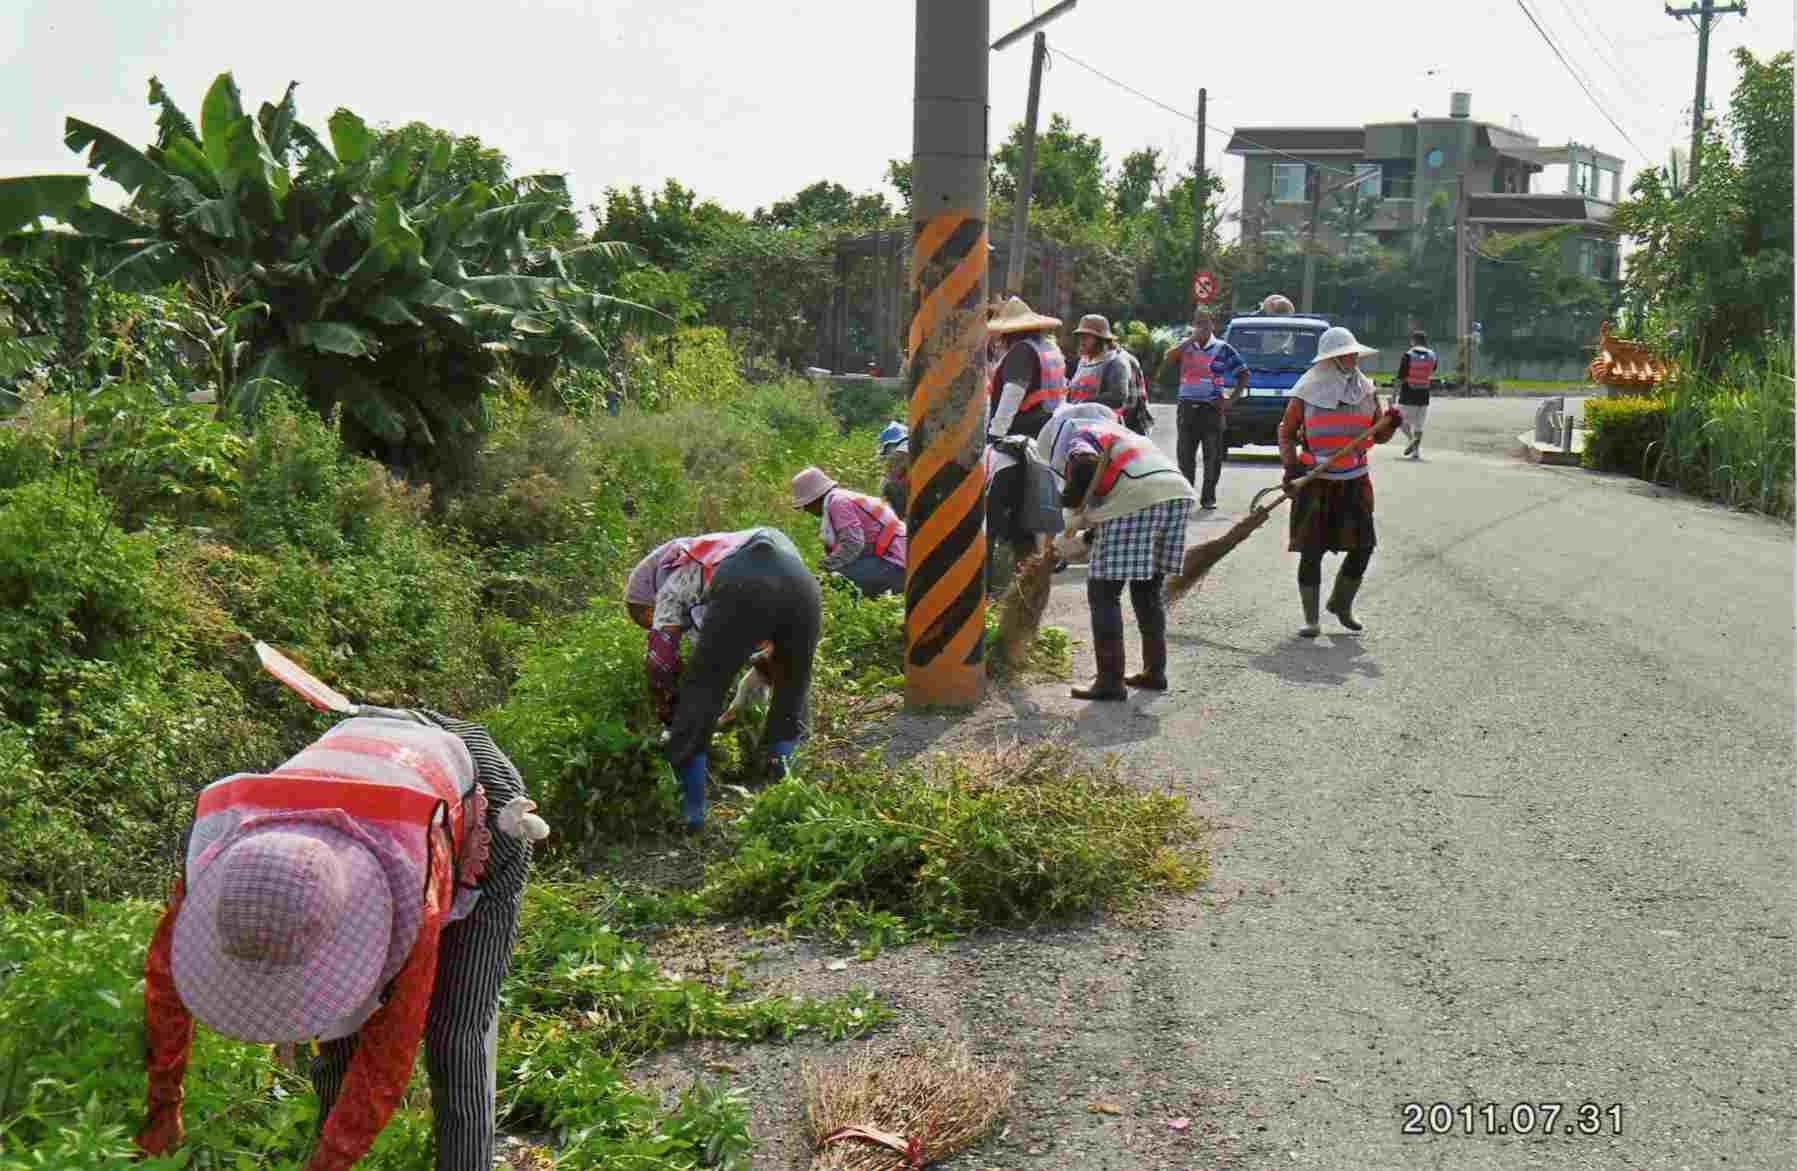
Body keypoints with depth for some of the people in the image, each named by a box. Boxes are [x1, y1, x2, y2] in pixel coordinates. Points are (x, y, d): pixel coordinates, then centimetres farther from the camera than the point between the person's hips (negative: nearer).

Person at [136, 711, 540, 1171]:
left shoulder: (410, 874, -45)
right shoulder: (218, 857, -32)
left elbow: (391, 1050, -33)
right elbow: (165, 968, -12)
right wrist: (162, 1104, -1)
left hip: (477, 803, -4)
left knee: (453, 1042, -11)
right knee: (342, 1025, -2)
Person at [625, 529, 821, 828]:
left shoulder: (676, 580, 31)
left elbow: (660, 660, 22)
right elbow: (767, 650, 52)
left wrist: (669, 721, 36)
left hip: (741, 587, -5)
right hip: (802, 580, 5)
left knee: (700, 692, 10)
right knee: (792, 690, 27)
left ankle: (692, 814, 12)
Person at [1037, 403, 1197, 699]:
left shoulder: (1078, 437, 12)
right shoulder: (1118, 432, 36)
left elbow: (1087, 463, -12)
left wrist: (1072, 497, 1)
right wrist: (1090, 531, 36)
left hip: (1136, 502, -8)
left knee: (1103, 594, 3)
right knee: (1148, 590, 24)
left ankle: (1111, 681, 1)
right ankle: (1154, 671, 29)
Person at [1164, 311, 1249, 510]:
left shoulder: (1222, 349, 2)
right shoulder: (1185, 346, 9)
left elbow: (1243, 374, 5)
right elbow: (1169, 357, -11)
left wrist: (1232, 399, -4)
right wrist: (1192, 339, -12)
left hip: (1212, 408, -2)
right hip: (1187, 407, 2)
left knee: (1213, 455, -1)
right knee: (1185, 454, 5)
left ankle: (1208, 497, 6)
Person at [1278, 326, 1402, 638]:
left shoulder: (1365, 390, 7)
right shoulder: (1307, 392, -5)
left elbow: (1379, 436, 12)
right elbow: (1286, 432, 0)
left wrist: (1390, 425, -9)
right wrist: (1290, 467, -13)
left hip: (1355, 482, 4)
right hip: (1315, 482, -4)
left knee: (1362, 546, 2)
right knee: (1311, 551, -3)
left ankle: (1341, 604, 26)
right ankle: (1311, 620, 8)